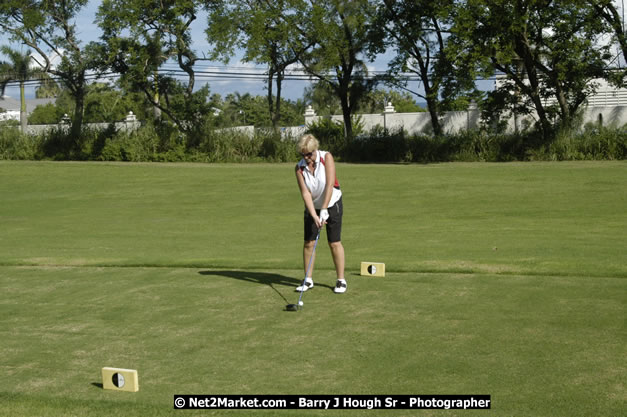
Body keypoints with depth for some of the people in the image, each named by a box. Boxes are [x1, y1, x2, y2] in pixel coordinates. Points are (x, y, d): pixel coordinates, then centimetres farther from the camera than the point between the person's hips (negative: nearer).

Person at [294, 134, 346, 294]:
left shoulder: (326, 157, -18)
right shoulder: (300, 168, -12)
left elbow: (330, 185, -23)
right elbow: (305, 193, -16)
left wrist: (324, 210, -27)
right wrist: (314, 216, -26)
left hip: (332, 204, -2)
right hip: (312, 207, 3)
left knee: (334, 242, -5)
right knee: (308, 242, -1)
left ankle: (341, 280, 4)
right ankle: (308, 280, 11)